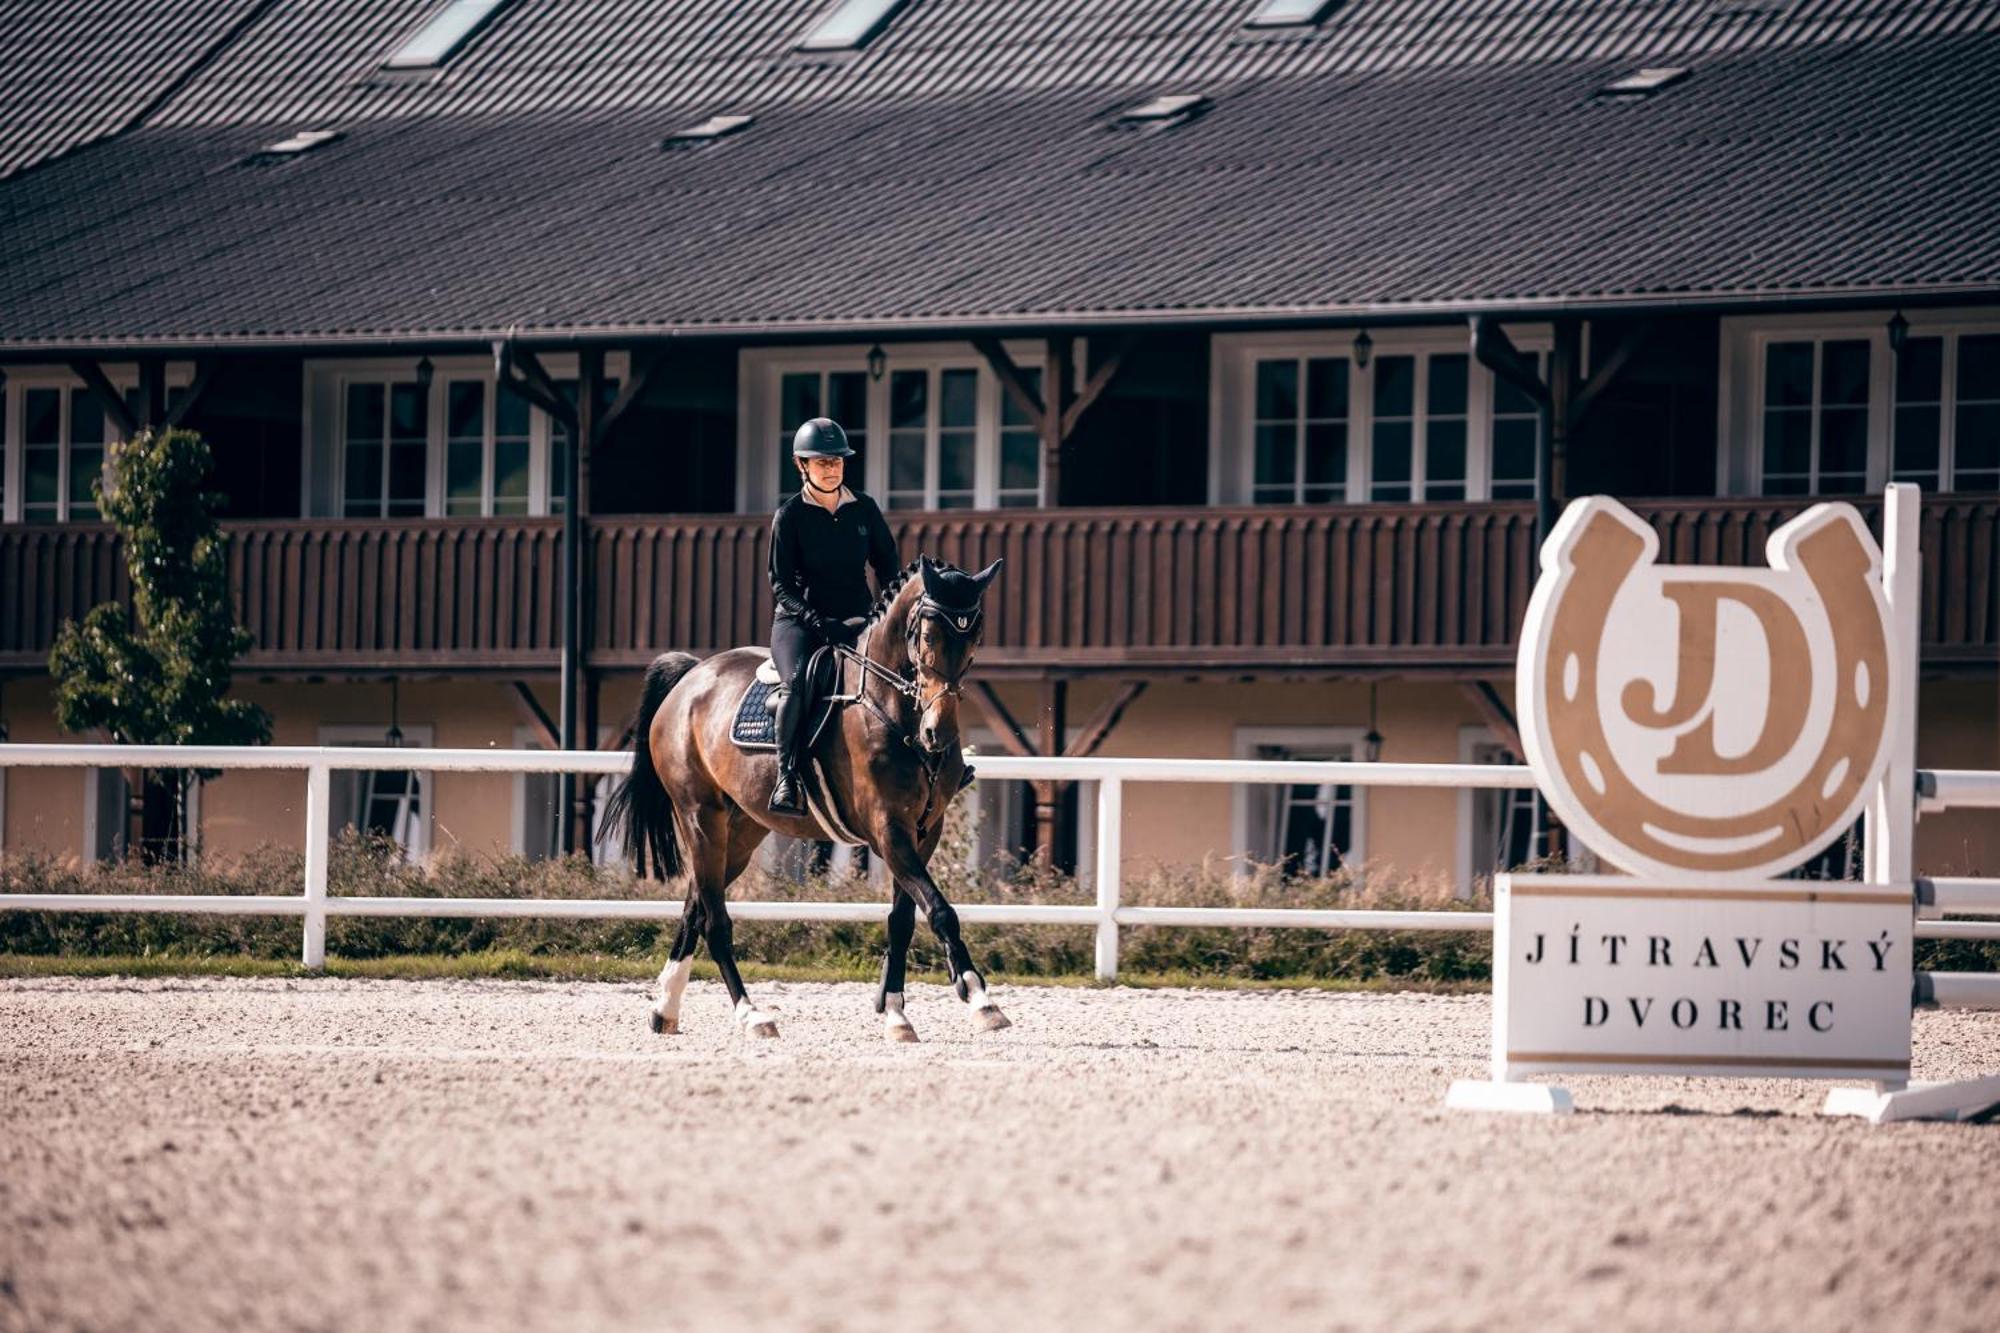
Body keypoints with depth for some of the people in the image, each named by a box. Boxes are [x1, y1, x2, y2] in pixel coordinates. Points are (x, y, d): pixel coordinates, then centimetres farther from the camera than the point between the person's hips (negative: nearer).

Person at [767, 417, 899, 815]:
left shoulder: (864, 509, 10)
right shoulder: (790, 515, -1)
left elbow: (887, 566, 15)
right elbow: (781, 583, -5)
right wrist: (815, 618, -20)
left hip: (856, 619, 4)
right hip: (799, 620, -4)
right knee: (798, 681, -33)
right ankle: (786, 778, -33)